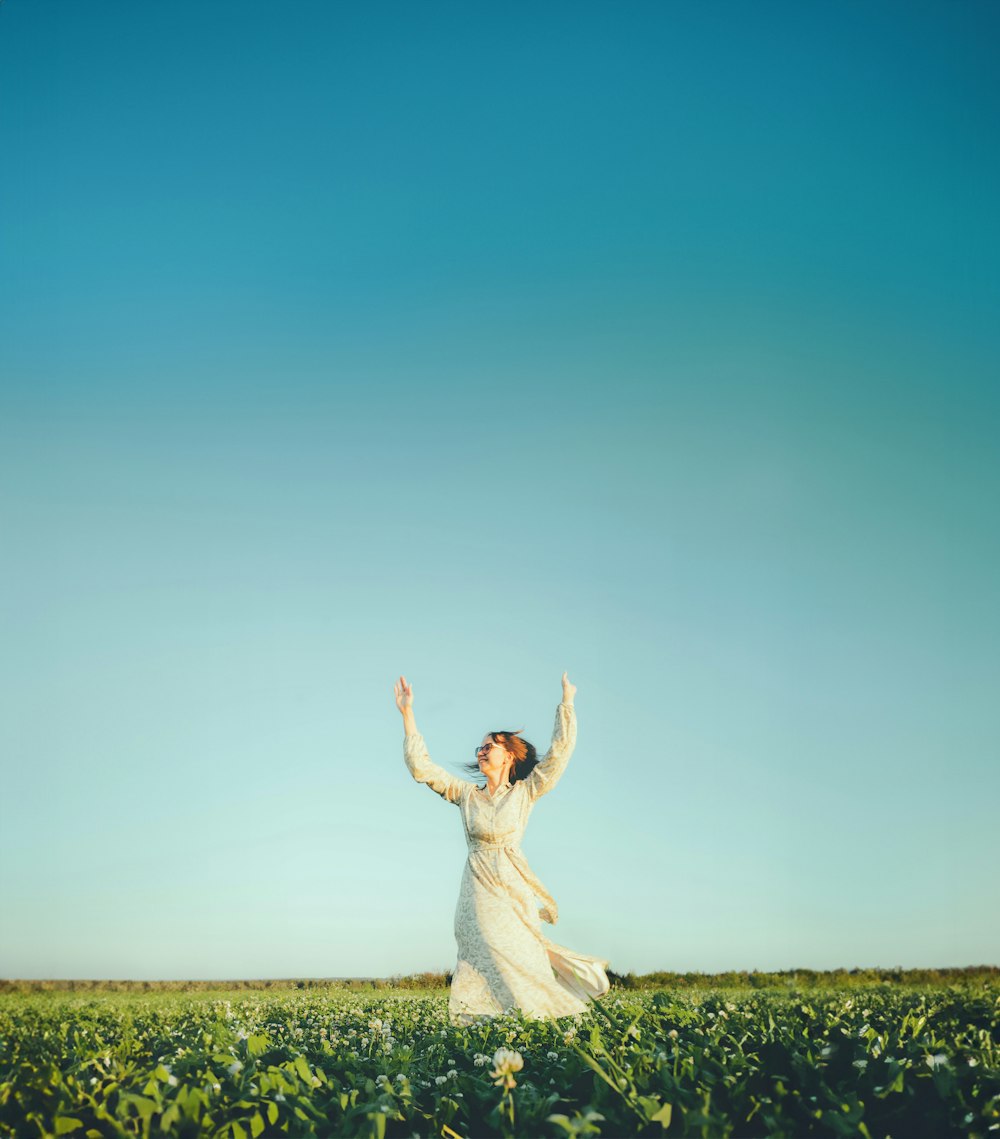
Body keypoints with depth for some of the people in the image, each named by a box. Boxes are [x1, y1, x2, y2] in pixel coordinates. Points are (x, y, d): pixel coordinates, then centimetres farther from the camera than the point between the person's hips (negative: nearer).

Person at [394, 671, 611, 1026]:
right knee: (487, 960, -8)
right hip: (479, 889, 1)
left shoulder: (524, 793, 6)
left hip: (513, 889, -1)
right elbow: (421, 767, 7)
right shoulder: (466, 794, 12)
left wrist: (566, 701, 0)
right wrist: (407, 714, 3)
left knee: (518, 960, -8)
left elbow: (560, 751, 0)